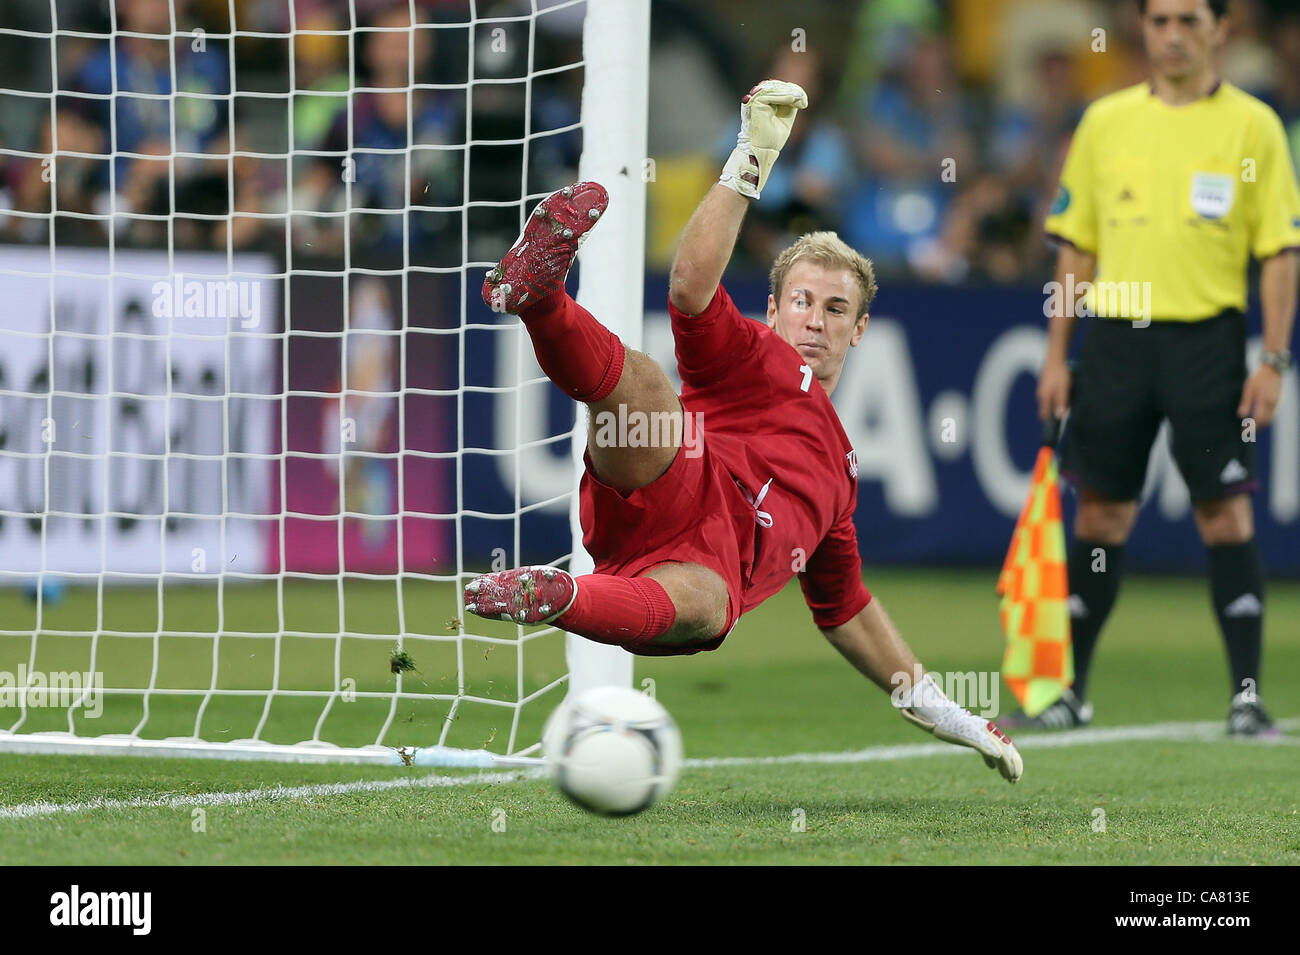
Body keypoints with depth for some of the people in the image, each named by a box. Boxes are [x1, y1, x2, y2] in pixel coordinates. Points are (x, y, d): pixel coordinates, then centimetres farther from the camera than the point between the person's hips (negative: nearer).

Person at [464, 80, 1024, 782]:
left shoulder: (839, 468, 42)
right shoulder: (753, 357, 25)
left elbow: (844, 608, 48)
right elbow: (691, 288, 2)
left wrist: (937, 709, 47)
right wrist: (749, 162, -3)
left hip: (708, 570, 3)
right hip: (671, 493, -3)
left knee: (700, 606, -39)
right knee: (643, 383, -35)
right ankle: (536, 290, -65)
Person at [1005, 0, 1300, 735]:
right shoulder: (1106, 122, 9)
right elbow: (1078, 246, 13)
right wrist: (1057, 356, 9)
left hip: (1207, 336, -3)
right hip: (1116, 335, 3)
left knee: (1225, 512, -5)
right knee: (1101, 513, 6)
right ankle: (1068, 690, 15)